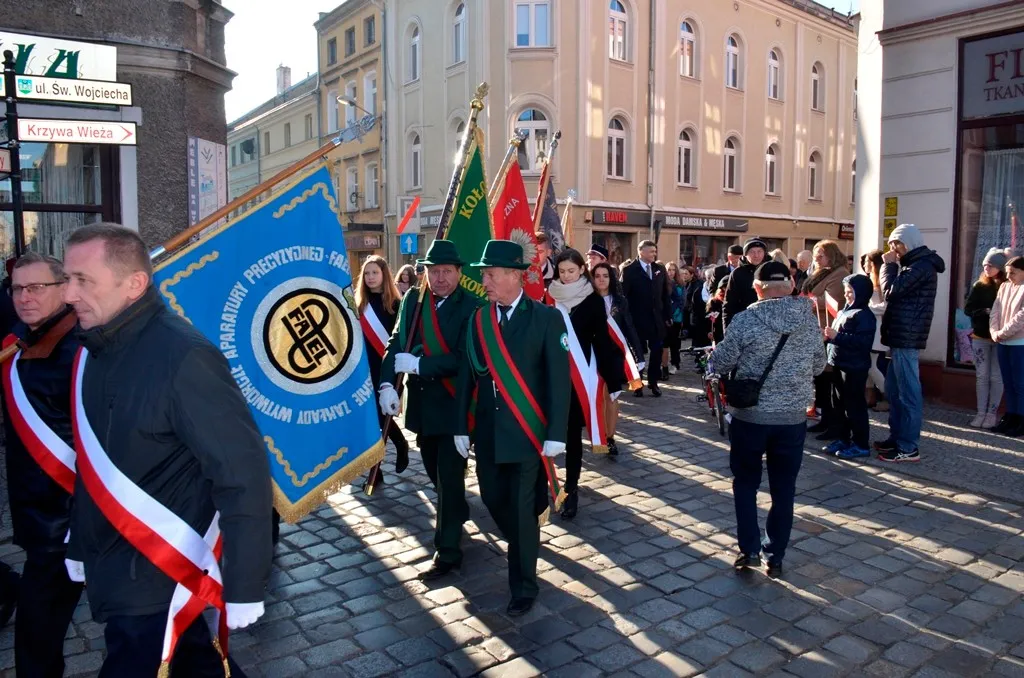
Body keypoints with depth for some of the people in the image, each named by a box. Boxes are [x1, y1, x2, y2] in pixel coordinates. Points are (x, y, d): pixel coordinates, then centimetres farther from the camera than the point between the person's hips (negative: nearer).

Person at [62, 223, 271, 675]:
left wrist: (243, 586, -22)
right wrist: (80, 545, 17)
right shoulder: (95, 350, 2)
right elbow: (93, 463, 12)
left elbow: (242, 472, -25)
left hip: (156, 581, -8)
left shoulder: (182, 356, -24)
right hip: (111, 571, 8)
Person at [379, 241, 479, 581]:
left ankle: (448, 551, 14)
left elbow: (464, 358, -20)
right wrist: (387, 384, -13)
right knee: (436, 473, 22)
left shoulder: (471, 307, -13)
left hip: (453, 405, -6)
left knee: (449, 476, 1)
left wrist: (418, 364, -20)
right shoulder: (412, 300, 3)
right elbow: (396, 344, 1)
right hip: (421, 403, 6)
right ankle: (457, 515, 48)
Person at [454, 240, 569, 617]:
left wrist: (555, 433, -13)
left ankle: (524, 586, 18)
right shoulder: (478, 319, 4)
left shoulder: (546, 318, -7)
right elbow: (467, 375, 6)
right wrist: (461, 426, 3)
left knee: (522, 507, 1)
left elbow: (559, 378, -9)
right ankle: (523, 543, 44)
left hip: (528, 430, -4)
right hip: (487, 430, 4)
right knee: (493, 498, 13)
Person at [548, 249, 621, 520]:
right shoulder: (549, 297, 2)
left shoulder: (593, 301, -3)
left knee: (572, 431, 4)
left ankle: (571, 488, 15)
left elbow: (601, 341, -2)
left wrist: (612, 379, -5)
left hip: (579, 376, -2)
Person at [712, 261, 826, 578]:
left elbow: (720, 364, -7)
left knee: (746, 484, 15)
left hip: (750, 416, -2)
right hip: (792, 418, 3)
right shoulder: (810, 320, -1)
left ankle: (749, 549, 13)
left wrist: (714, 352, 14)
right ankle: (775, 556, 20)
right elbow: (819, 366, 10)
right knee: (783, 489, 13)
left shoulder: (746, 320, -13)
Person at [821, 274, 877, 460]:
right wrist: (829, 335, 6)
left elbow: (862, 342, -25)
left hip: (854, 368, -10)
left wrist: (836, 336, -25)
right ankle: (842, 439, 26)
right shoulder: (844, 312, 15)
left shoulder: (864, 315, -14)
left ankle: (861, 445, 6)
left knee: (854, 405, -3)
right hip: (839, 365, 10)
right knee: (839, 404, 15)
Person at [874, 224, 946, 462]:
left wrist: (889, 265, -7)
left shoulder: (921, 266, -13)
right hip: (901, 336, 11)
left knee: (908, 392, -7)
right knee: (893, 389, 16)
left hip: (906, 338, -11)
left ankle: (908, 448, -3)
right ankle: (896, 437, 24)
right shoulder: (915, 264, 21)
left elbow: (891, 291, -17)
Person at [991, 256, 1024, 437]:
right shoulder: (1004, 287, 11)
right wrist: (994, 332, -7)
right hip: (1003, 343, 6)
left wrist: (1002, 333, -14)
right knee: (1008, 383, 12)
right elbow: (995, 311, 7)